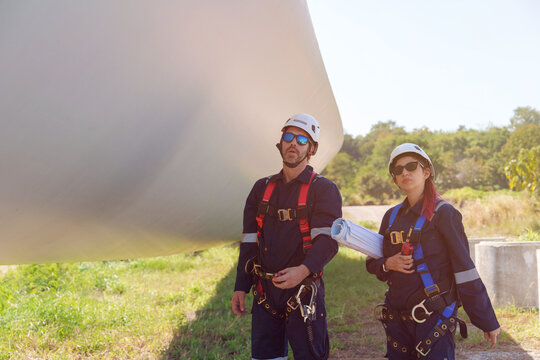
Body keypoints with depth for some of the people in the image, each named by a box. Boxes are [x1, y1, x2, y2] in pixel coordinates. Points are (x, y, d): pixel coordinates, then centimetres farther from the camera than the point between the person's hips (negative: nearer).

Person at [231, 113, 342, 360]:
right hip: (265, 292, 5)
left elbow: (327, 240, -13)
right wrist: (240, 287, 8)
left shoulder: (323, 189, -1)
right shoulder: (262, 189, 14)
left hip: (303, 291, -4)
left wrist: (304, 270, -30)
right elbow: (249, 242, 14)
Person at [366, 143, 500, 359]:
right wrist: (387, 264, -6)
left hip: (434, 317, -5)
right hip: (396, 317, 6)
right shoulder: (392, 216, 10)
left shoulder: (443, 213, -7)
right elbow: (373, 262, 17)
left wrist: (487, 321, -9)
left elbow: (464, 268, -9)